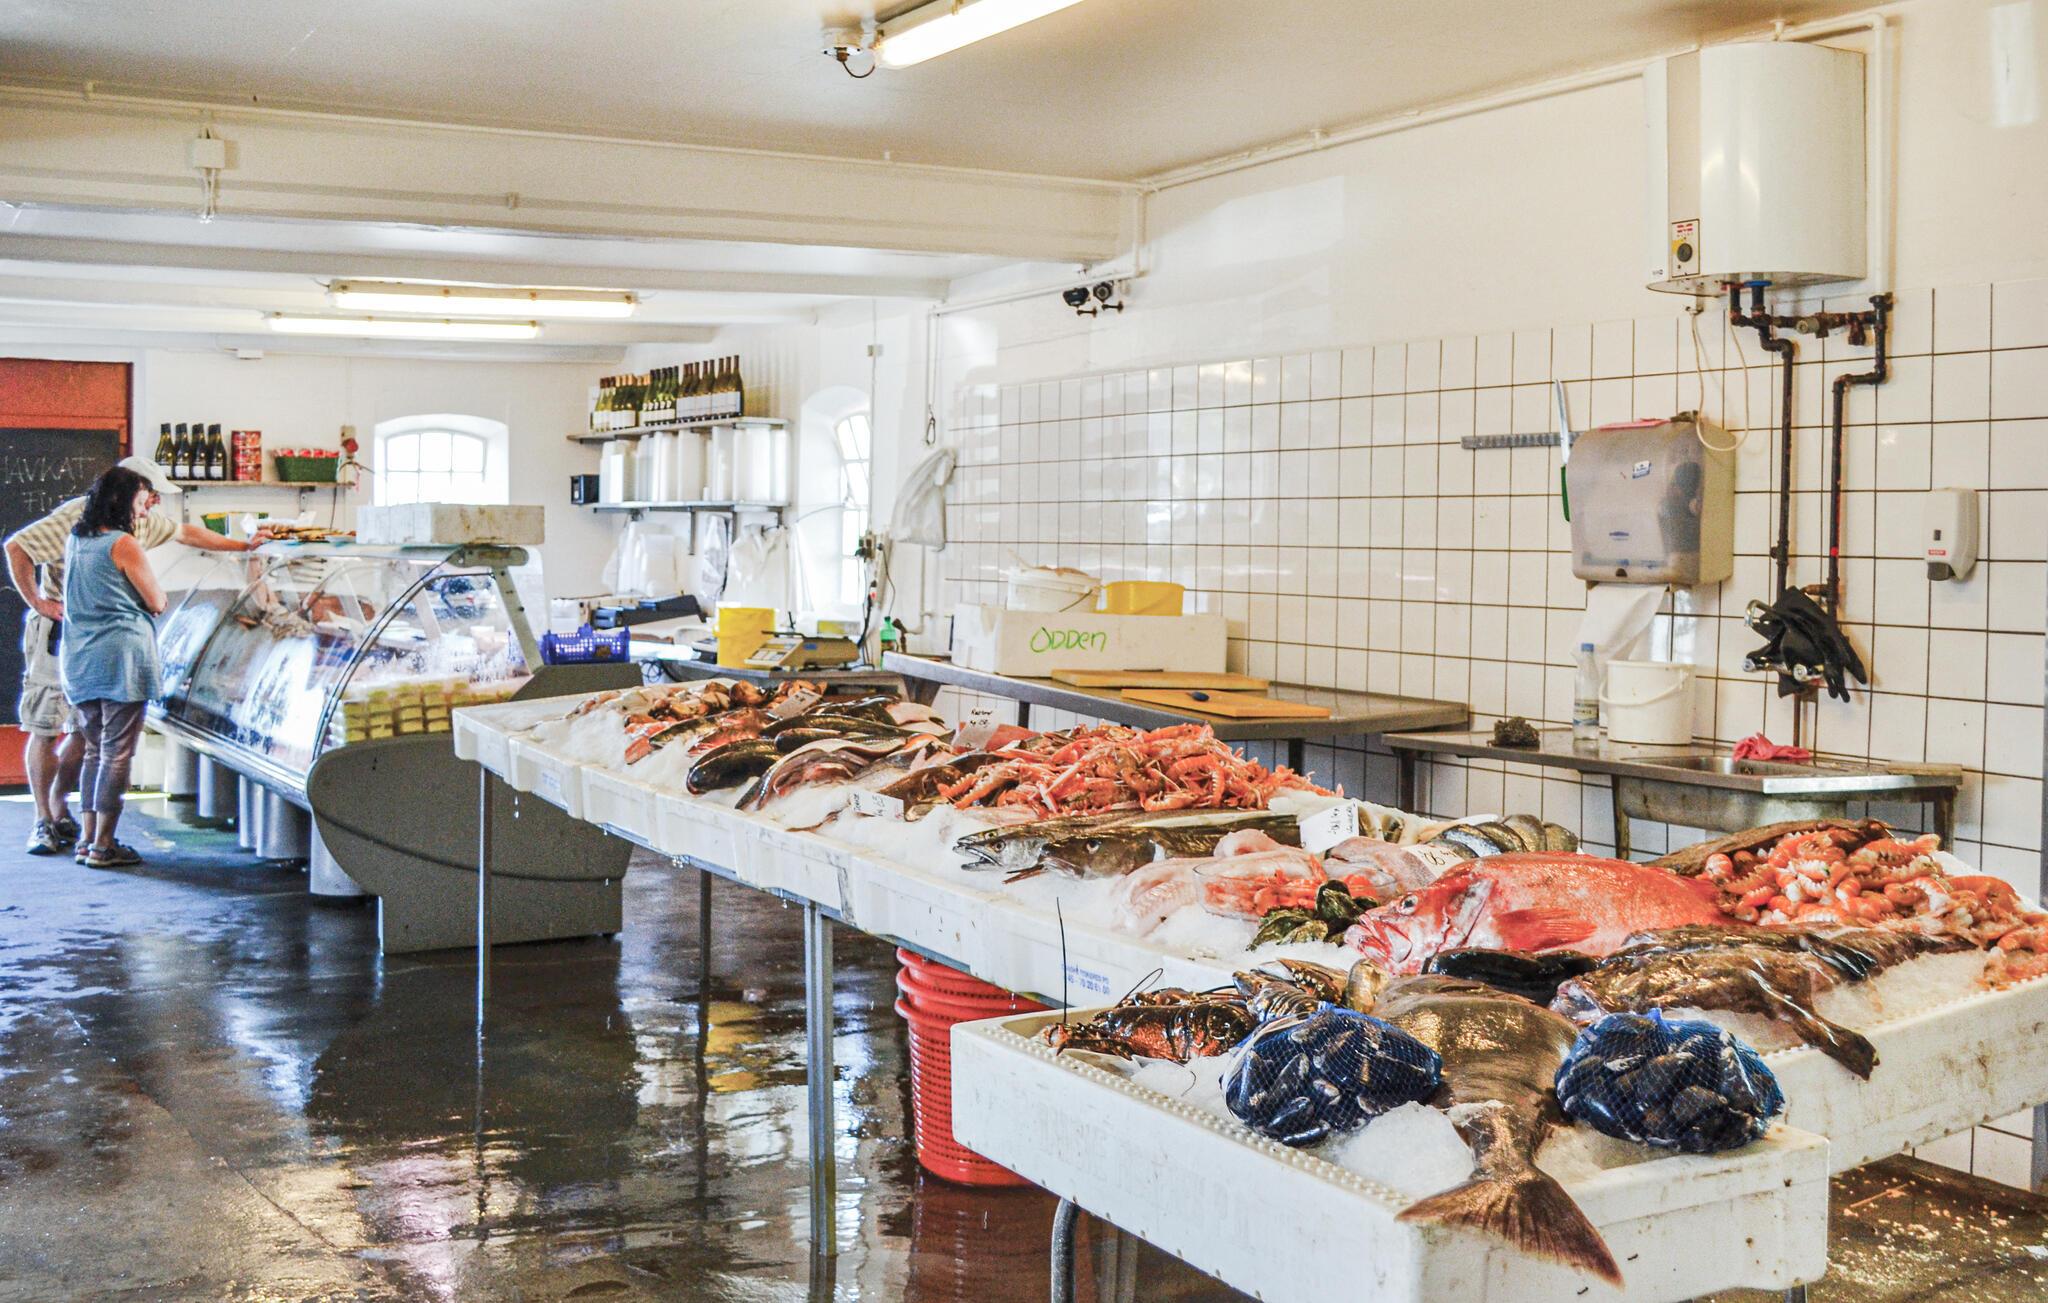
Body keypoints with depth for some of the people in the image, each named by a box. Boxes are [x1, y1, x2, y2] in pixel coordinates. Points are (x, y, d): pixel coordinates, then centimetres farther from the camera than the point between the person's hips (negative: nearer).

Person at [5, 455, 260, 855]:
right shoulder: (78, 516, -16)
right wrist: (36, 602, -15)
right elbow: (17, 547, -15)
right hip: (57, 630, -7)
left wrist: (242, 546, 28)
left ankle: (58, 807, 21)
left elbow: (186, 533, 25)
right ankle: (43, 822, 3)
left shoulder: (143, 522, 8)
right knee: (45, 728, -3)